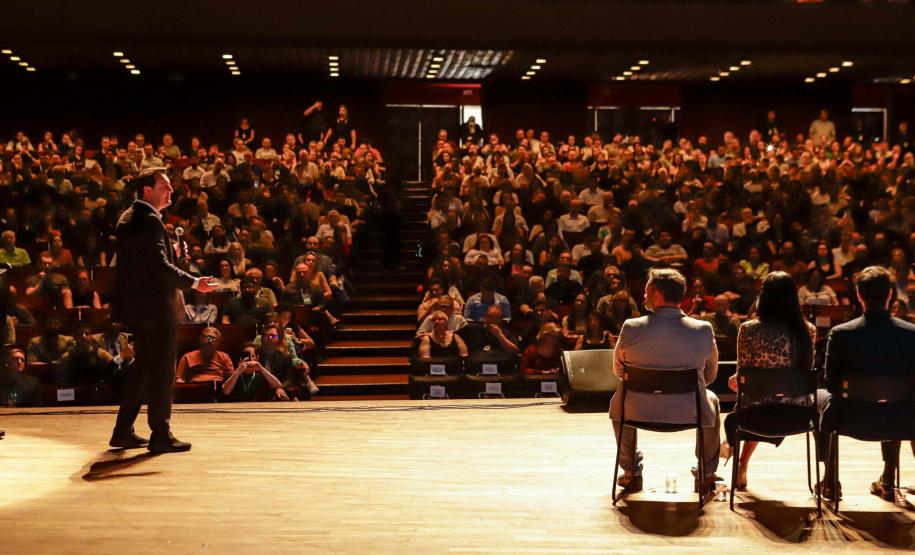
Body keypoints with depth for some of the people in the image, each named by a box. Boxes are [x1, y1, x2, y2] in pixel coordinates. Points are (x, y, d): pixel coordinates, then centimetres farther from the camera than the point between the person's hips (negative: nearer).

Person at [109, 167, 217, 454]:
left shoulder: (128, 218, 14)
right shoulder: (149, 220, -17)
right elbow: (160, 266, -24)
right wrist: (193, 282, -22)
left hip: (137, 304, 10)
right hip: (156, 307, -10)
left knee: (143, 366, 18)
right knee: (162, 371, -2)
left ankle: (123, 431, 22)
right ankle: (160, 436, 4)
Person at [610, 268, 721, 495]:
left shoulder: (631, 328, -12)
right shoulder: (704, 330, -10)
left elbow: (619, 371, 4)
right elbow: (710, 375, 4)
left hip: (639, 411, 0)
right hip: (690, 413, 1)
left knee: (618, 400, 34)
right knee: (711, 400, 34)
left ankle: (632, 474, 38)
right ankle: (706, 475, 39)